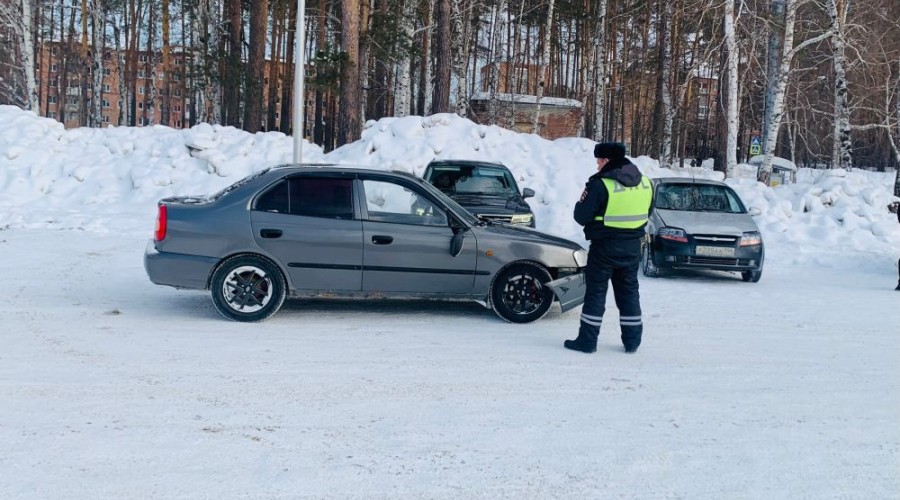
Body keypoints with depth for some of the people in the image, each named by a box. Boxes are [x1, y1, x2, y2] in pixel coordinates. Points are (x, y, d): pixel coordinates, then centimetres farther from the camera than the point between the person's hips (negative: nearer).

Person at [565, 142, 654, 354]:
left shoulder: (600, 185, -17)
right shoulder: (645, 183, 3)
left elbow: (581, 216, -14)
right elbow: (646, 214, 14)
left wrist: (582, 202, 4)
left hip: (605, 247, -5)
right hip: (632, 247, 6)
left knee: (596, 291, 3)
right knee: (628, 291, 15)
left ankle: (587, 340, 5)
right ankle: (632, 340, 19)